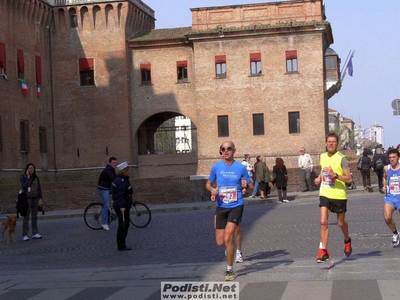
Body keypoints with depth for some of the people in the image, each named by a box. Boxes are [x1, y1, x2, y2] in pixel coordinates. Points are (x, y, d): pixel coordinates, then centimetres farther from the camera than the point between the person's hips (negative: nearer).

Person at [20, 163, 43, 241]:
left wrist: (40, 199, 0)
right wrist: (28, 177, -14)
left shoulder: (36, 178, 8)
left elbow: (39, 188, 8)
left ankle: (35, 233, 11)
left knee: (34, 216, 7)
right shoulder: (23, 176, -2)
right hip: (27, 198, -4)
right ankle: (25, 235, -4)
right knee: (26, 217, -6)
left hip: (35, 198, 4)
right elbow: (24, 186, -17)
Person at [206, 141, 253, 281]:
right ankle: (230, 247, 41)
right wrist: (212, 190, -8)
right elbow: (208, 183, 15)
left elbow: (251, 187, 3)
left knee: (227, 238, -16)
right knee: (220, 242, 3)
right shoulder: (216, 167, 0)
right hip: (221, 207, 3)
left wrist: (247, 188, -20)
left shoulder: (241, 167, -5)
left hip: (236, 206, -3)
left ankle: (230, 270, 1)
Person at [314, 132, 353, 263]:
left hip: (339, 195, -4)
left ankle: (347, 241, 43)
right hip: (324, 194, 4)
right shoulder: (322, 156, 6)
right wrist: (319, 178, 6)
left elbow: (349, 179, -15)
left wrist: (335, 175, -28)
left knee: (340, 223, 13)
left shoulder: (341, 158, -11)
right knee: (323, 222, -11)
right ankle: (323, 251, -9)